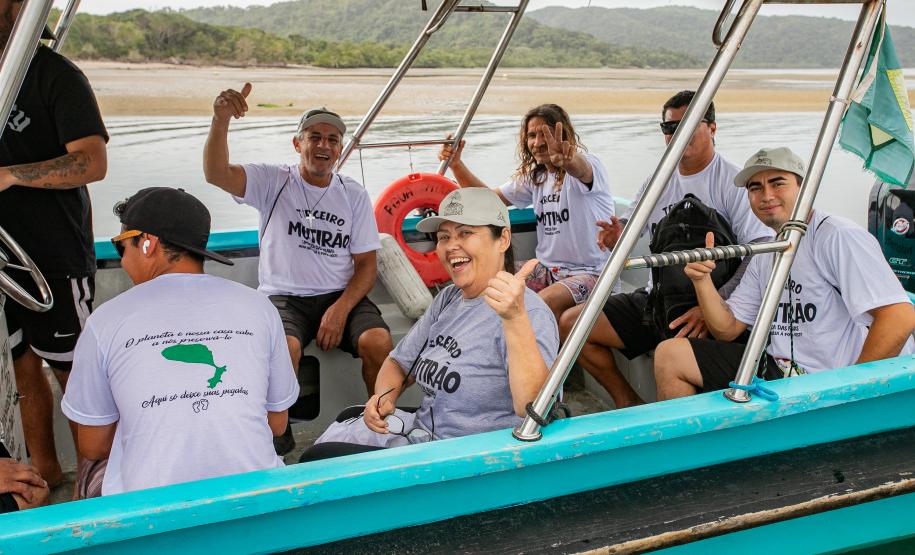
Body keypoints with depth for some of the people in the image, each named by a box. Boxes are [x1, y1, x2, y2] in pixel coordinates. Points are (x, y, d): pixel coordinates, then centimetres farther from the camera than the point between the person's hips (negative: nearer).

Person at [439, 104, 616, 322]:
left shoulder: (587, 164, -10)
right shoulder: (533, 177, 13)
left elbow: (580, 169, -37)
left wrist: (567, 160, -63)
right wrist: (456, 163, -1)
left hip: (590, 272, -6)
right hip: (547, 269, 7)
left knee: (543, 303, -34)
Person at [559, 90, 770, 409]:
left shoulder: (733, 183, -9)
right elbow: (628, 226, 22)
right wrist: (615, 236, -6)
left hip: (700, 310, -7)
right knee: (570, 323, 1)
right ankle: (627, 402, 15)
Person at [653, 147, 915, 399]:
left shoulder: (839, 237, -14)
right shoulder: (764, 258, 14)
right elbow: (726, 329, 13)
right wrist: (702, 280, -5)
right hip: (776, 368, 8)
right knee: (670, 355, 1)